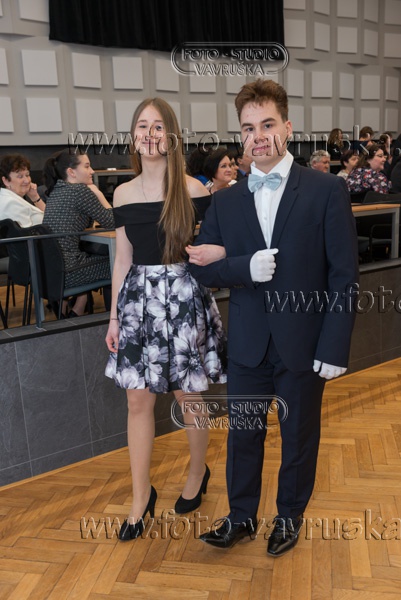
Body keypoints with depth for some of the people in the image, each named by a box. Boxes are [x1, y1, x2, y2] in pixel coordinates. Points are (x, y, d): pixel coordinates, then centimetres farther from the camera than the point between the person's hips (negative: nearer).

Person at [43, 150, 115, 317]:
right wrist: (98, 194, 2)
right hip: (65, 270, -8)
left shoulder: (56, 191, 13)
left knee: (94, 254, 31)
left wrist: (93, 195, 12)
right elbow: (111, 222, -7)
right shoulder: (79, 190, -12)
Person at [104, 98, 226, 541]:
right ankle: (141, 497, 25)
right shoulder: (123, 194, 6)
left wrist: (201, 252, -24)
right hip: (137, 300, 4)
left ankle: (197, 475, 37)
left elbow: (222, 246, -1)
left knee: (189, 398, 9)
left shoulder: (193, 191, -6)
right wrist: (114, 316, 9)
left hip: (183, 299, -3)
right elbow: (123, 260, 9)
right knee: (138, 402, 8)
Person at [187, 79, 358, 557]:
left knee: (299, 437, 15)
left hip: (303, 345, -2)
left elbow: (344, 275, -8)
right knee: (243, 433, 15)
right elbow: (201, 266, 2)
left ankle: (290, 517, 40)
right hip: (248, 343, 3)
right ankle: (241, 516, 38)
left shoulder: (326, 190, -6)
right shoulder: (226, 201, 4)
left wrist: (334, 347, -12)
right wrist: (245, 267, -18)